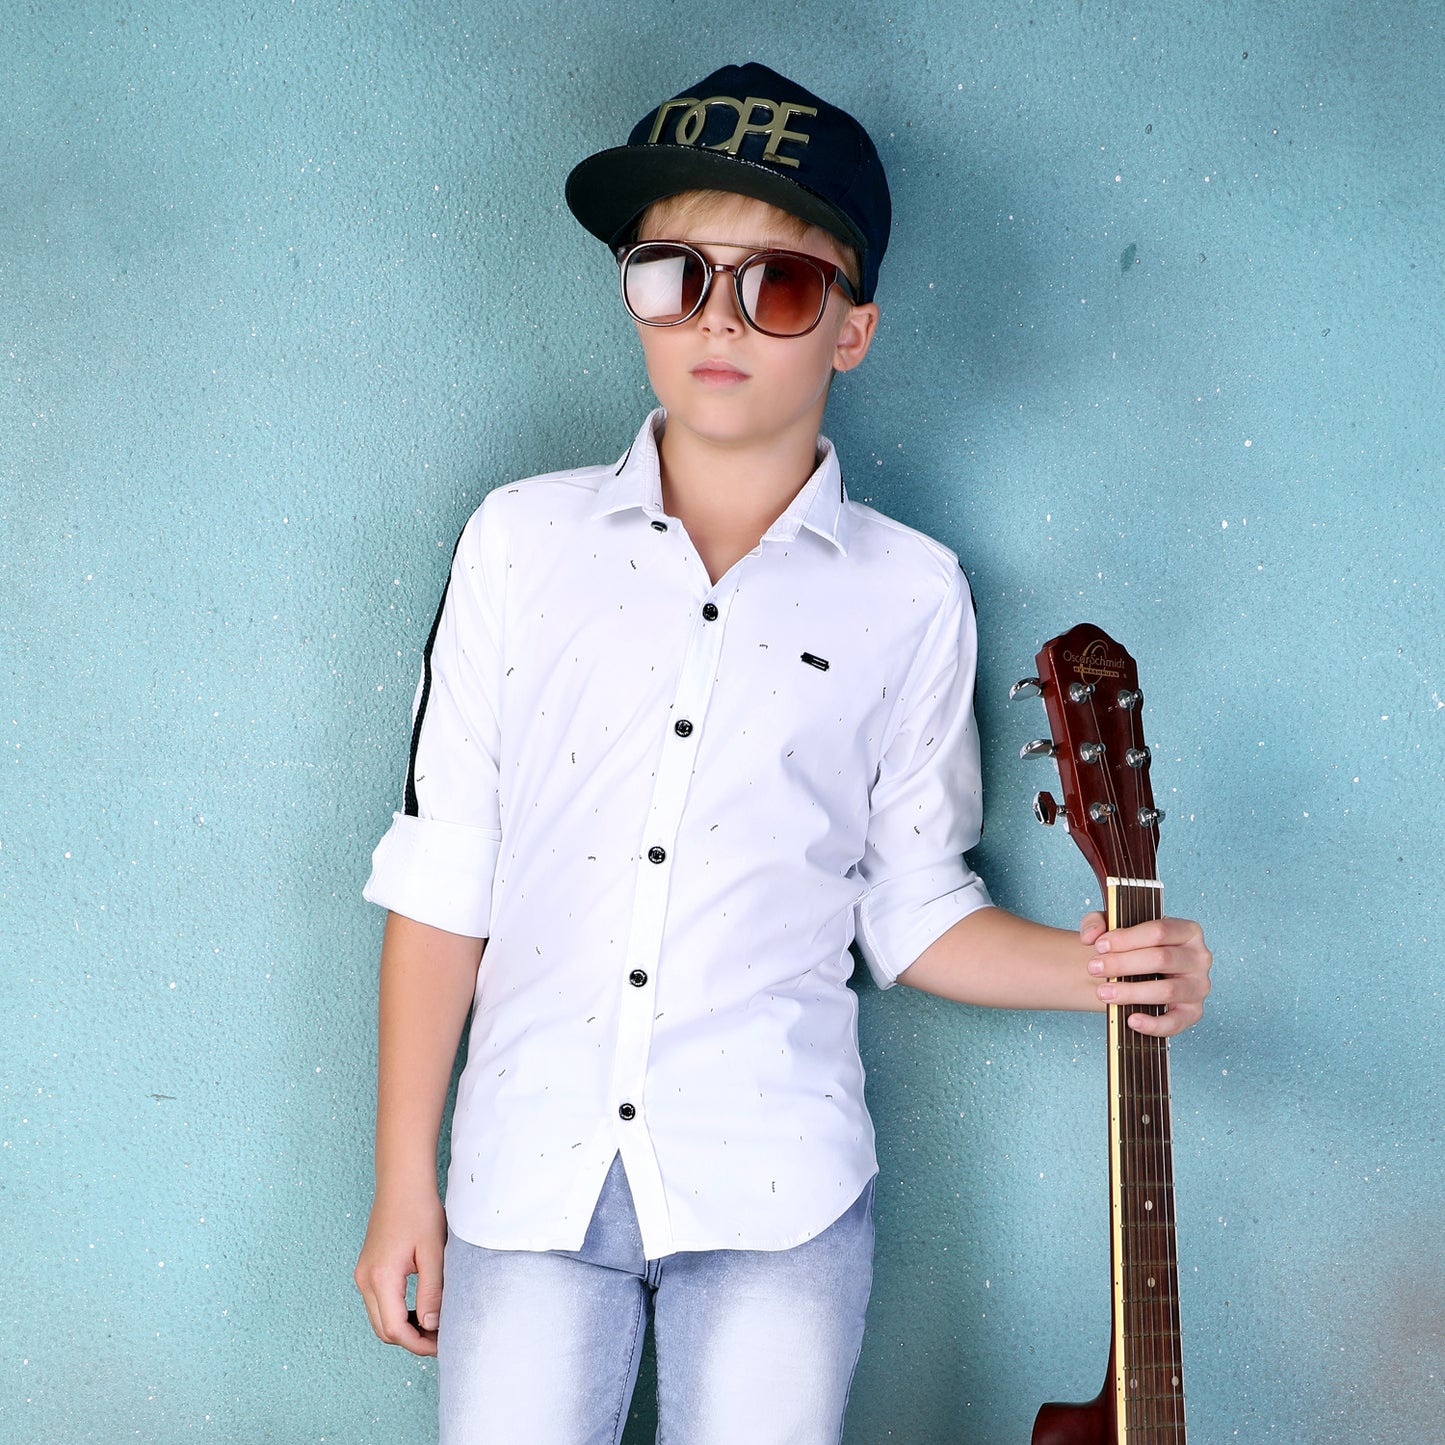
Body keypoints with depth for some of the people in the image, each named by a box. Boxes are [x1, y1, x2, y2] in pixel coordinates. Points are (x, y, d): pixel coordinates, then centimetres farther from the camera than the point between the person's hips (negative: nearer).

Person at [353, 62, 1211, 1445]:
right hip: (527, 1175, 1)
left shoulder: (909, 595, 4)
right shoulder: (522, 539, 4)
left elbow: (916, 912, 9)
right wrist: (404, 1181, 3)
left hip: (772, 1189, 0)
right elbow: (440, 874, 4)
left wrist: (1091, 966, -9)